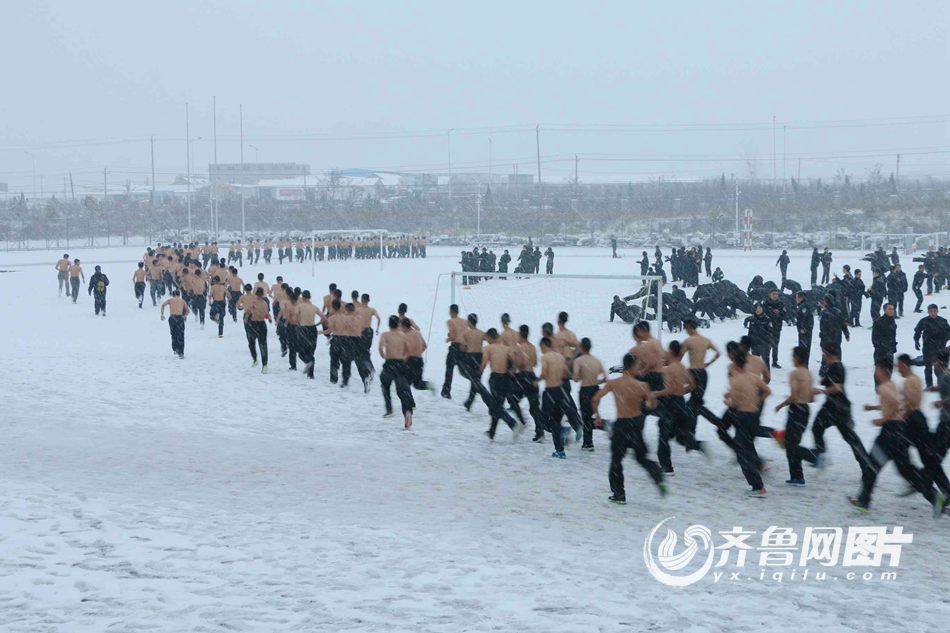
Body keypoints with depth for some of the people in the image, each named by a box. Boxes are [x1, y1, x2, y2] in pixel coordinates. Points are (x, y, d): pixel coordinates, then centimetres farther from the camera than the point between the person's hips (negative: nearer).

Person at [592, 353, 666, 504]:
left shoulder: (612, 383, -7)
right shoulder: (641, 385, -9)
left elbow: (595, 400, -8)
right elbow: (652, 405, -4)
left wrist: (597, 416, 6)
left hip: (621, 424, -1)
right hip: (637, 422, 1)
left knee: (616, 460, 12)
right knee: (642, 457, 18)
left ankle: (618, 494, 12)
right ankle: (659, 479, -5)